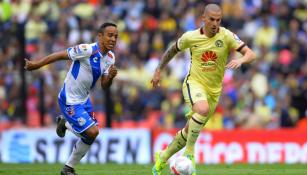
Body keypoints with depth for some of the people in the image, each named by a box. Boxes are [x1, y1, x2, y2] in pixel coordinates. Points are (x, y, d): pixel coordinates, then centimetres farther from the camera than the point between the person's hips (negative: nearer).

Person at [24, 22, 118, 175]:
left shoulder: (110, 57, 0)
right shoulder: (88, 50, -25)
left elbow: (104, 85, 5)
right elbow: (59, 55, -19)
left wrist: (110, 77, -17)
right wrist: (36, 65, -14)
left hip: (84, 98, 8)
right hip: (70, 100, -8)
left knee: (90, 135, 8)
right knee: (92, 132, -16)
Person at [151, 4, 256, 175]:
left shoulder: (226, 36, -10)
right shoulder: (190, 37, -7)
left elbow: (251, 54, -16)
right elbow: (173, 50, 13)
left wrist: (241, 60, -38)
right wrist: (159, 71, 16)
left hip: (214, 90, 3)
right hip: (194, 83, -3)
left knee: (189, 132, 12)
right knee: (203, 109, -36)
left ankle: (162, 158, 35)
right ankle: (189, 152, -22)